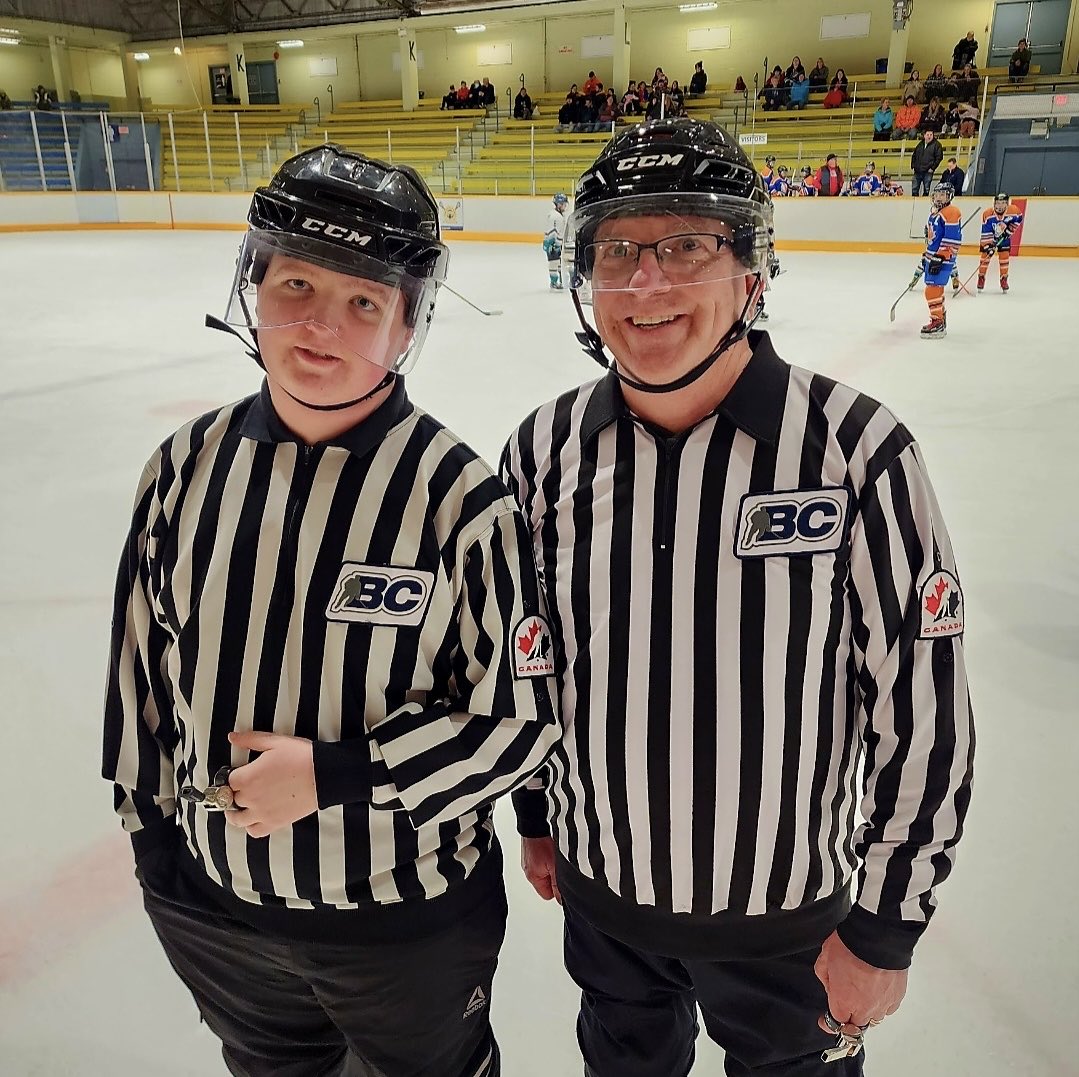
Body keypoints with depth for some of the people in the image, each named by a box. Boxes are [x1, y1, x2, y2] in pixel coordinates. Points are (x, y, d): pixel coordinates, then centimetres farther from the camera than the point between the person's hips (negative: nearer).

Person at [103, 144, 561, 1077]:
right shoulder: (188, 466, -8)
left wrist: (333, 775, -24)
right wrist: (153, 828, 10)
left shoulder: (460, 496, -21)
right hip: (210, 912, 4)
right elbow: (141, 659, 3)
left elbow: (520, 721, -17)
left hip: (408, 923, -4)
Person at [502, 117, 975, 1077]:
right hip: (600, 890, 4)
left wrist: (885, 926, -8)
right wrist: (535, 816, 11)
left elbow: (924, 705, -15)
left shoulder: (856, 450, -21)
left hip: (787, 908, -3)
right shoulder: (546, 449, -10)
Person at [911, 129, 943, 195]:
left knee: (926, 190, -2)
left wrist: (933, 168, -11)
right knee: (914, 189, 3)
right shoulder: (920, 144, 15)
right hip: (917, 171, 4)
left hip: (928, 172, -4)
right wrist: (913, 166, 10)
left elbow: (939, 157, -4)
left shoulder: (936, 144, 1)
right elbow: (914, 156, 22)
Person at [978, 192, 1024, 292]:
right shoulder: (987, 215, -31)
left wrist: (1009, 230, -11)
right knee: (985, 257, -2)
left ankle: (1004, 280, 13)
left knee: (1004, 259, 0)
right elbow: (986, 233, -28)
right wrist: (988, 246, -34)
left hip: (1004, 238, 2)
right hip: (988, 239, -2)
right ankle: (981, 279, 13)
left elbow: (1019, 219, -1)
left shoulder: (1013, 211, -24)